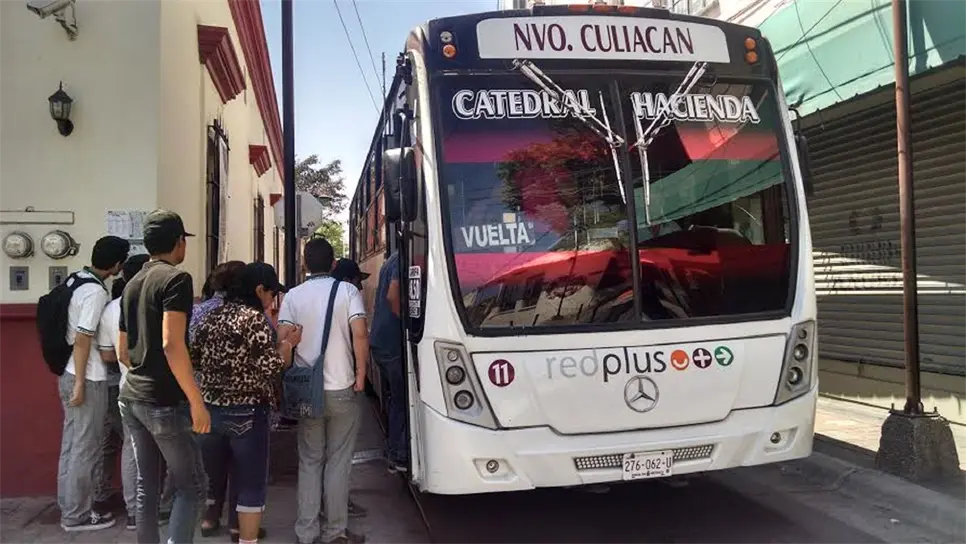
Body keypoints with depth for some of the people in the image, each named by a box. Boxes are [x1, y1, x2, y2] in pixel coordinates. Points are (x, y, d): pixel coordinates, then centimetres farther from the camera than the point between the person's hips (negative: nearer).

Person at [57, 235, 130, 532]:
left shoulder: (75, 279, 9)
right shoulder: (95, 292, -19)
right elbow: (82, 340, -21)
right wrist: (80, 384, -18)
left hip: (68, 373, 9)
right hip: (87, 379, -9)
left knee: (72, 444, 16)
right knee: (85, 449, 0)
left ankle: (69, 506, 26)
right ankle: (77, 515, 9)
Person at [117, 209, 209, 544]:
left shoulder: (132, 285, 14)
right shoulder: (176, 278, -11)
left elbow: (122, 352, 19)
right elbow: (171, 344, -23)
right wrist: (197, 401, -21)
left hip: (131, 398, 8)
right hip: (164, 402, -8)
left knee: (146, 485, 14)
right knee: (192, 487, 0)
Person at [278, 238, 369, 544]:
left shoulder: (293, 295, 2)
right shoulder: (347, 290, -3)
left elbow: (283, 340, -6)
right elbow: (360, 334, -14)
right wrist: (361, 374, -4)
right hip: (342, 389, -2)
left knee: (309, 461, 12)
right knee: (338, 462, 7)